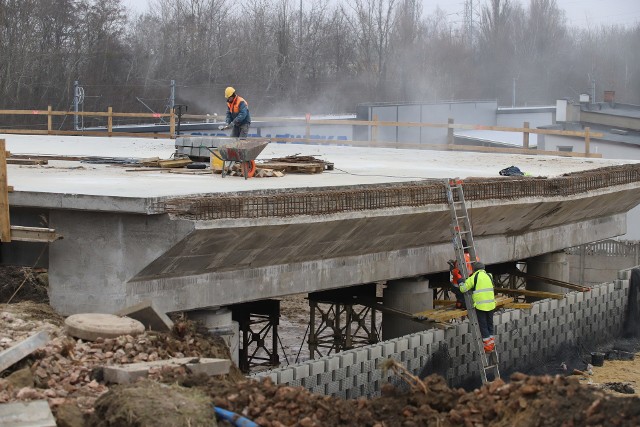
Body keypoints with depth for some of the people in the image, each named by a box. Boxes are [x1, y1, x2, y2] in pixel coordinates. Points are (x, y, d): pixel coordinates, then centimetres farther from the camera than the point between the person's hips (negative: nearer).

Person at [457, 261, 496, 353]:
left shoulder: (474, 277, -5)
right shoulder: (489, 276, 10)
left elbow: (463, 289, -6)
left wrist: (461, 282, 15)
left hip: (480, 306, -5)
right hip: (490, 304, 5)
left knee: (483, 325, 4)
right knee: (490, 324, 18)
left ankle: (488, 346, 4)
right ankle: (492, 344, 22)